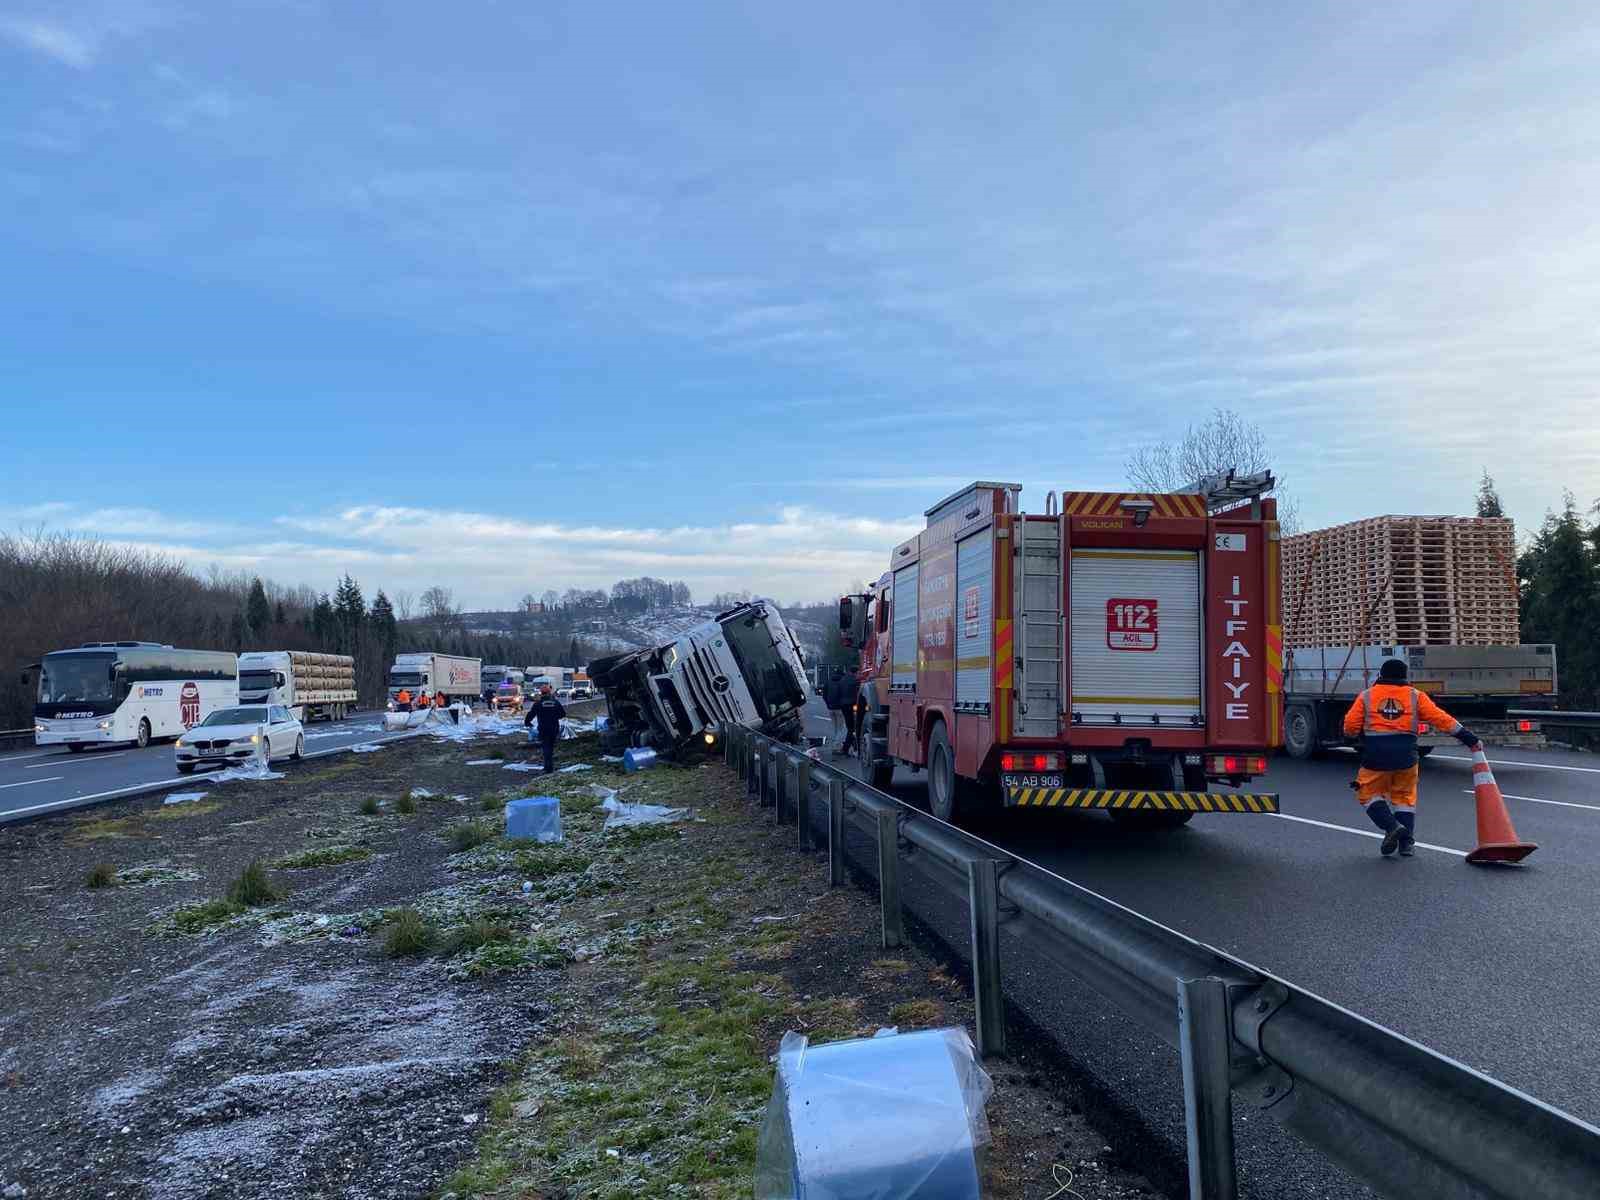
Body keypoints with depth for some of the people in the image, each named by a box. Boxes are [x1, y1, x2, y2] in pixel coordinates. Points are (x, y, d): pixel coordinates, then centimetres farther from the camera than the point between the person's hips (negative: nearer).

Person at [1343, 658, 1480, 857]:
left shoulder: (1366, 696, 5)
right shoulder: (1415, 696, 8)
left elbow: (1350, 727, 0)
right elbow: (1440, 718, 4)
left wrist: (1364, 733, 24)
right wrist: (1468, 737, 9)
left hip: (1375, 756, -2)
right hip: (1406, 756, 2)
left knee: (1369, 794, 13)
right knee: (1404, 796, 18)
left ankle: (1392, 826, -9)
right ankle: (1406, 842, 13)